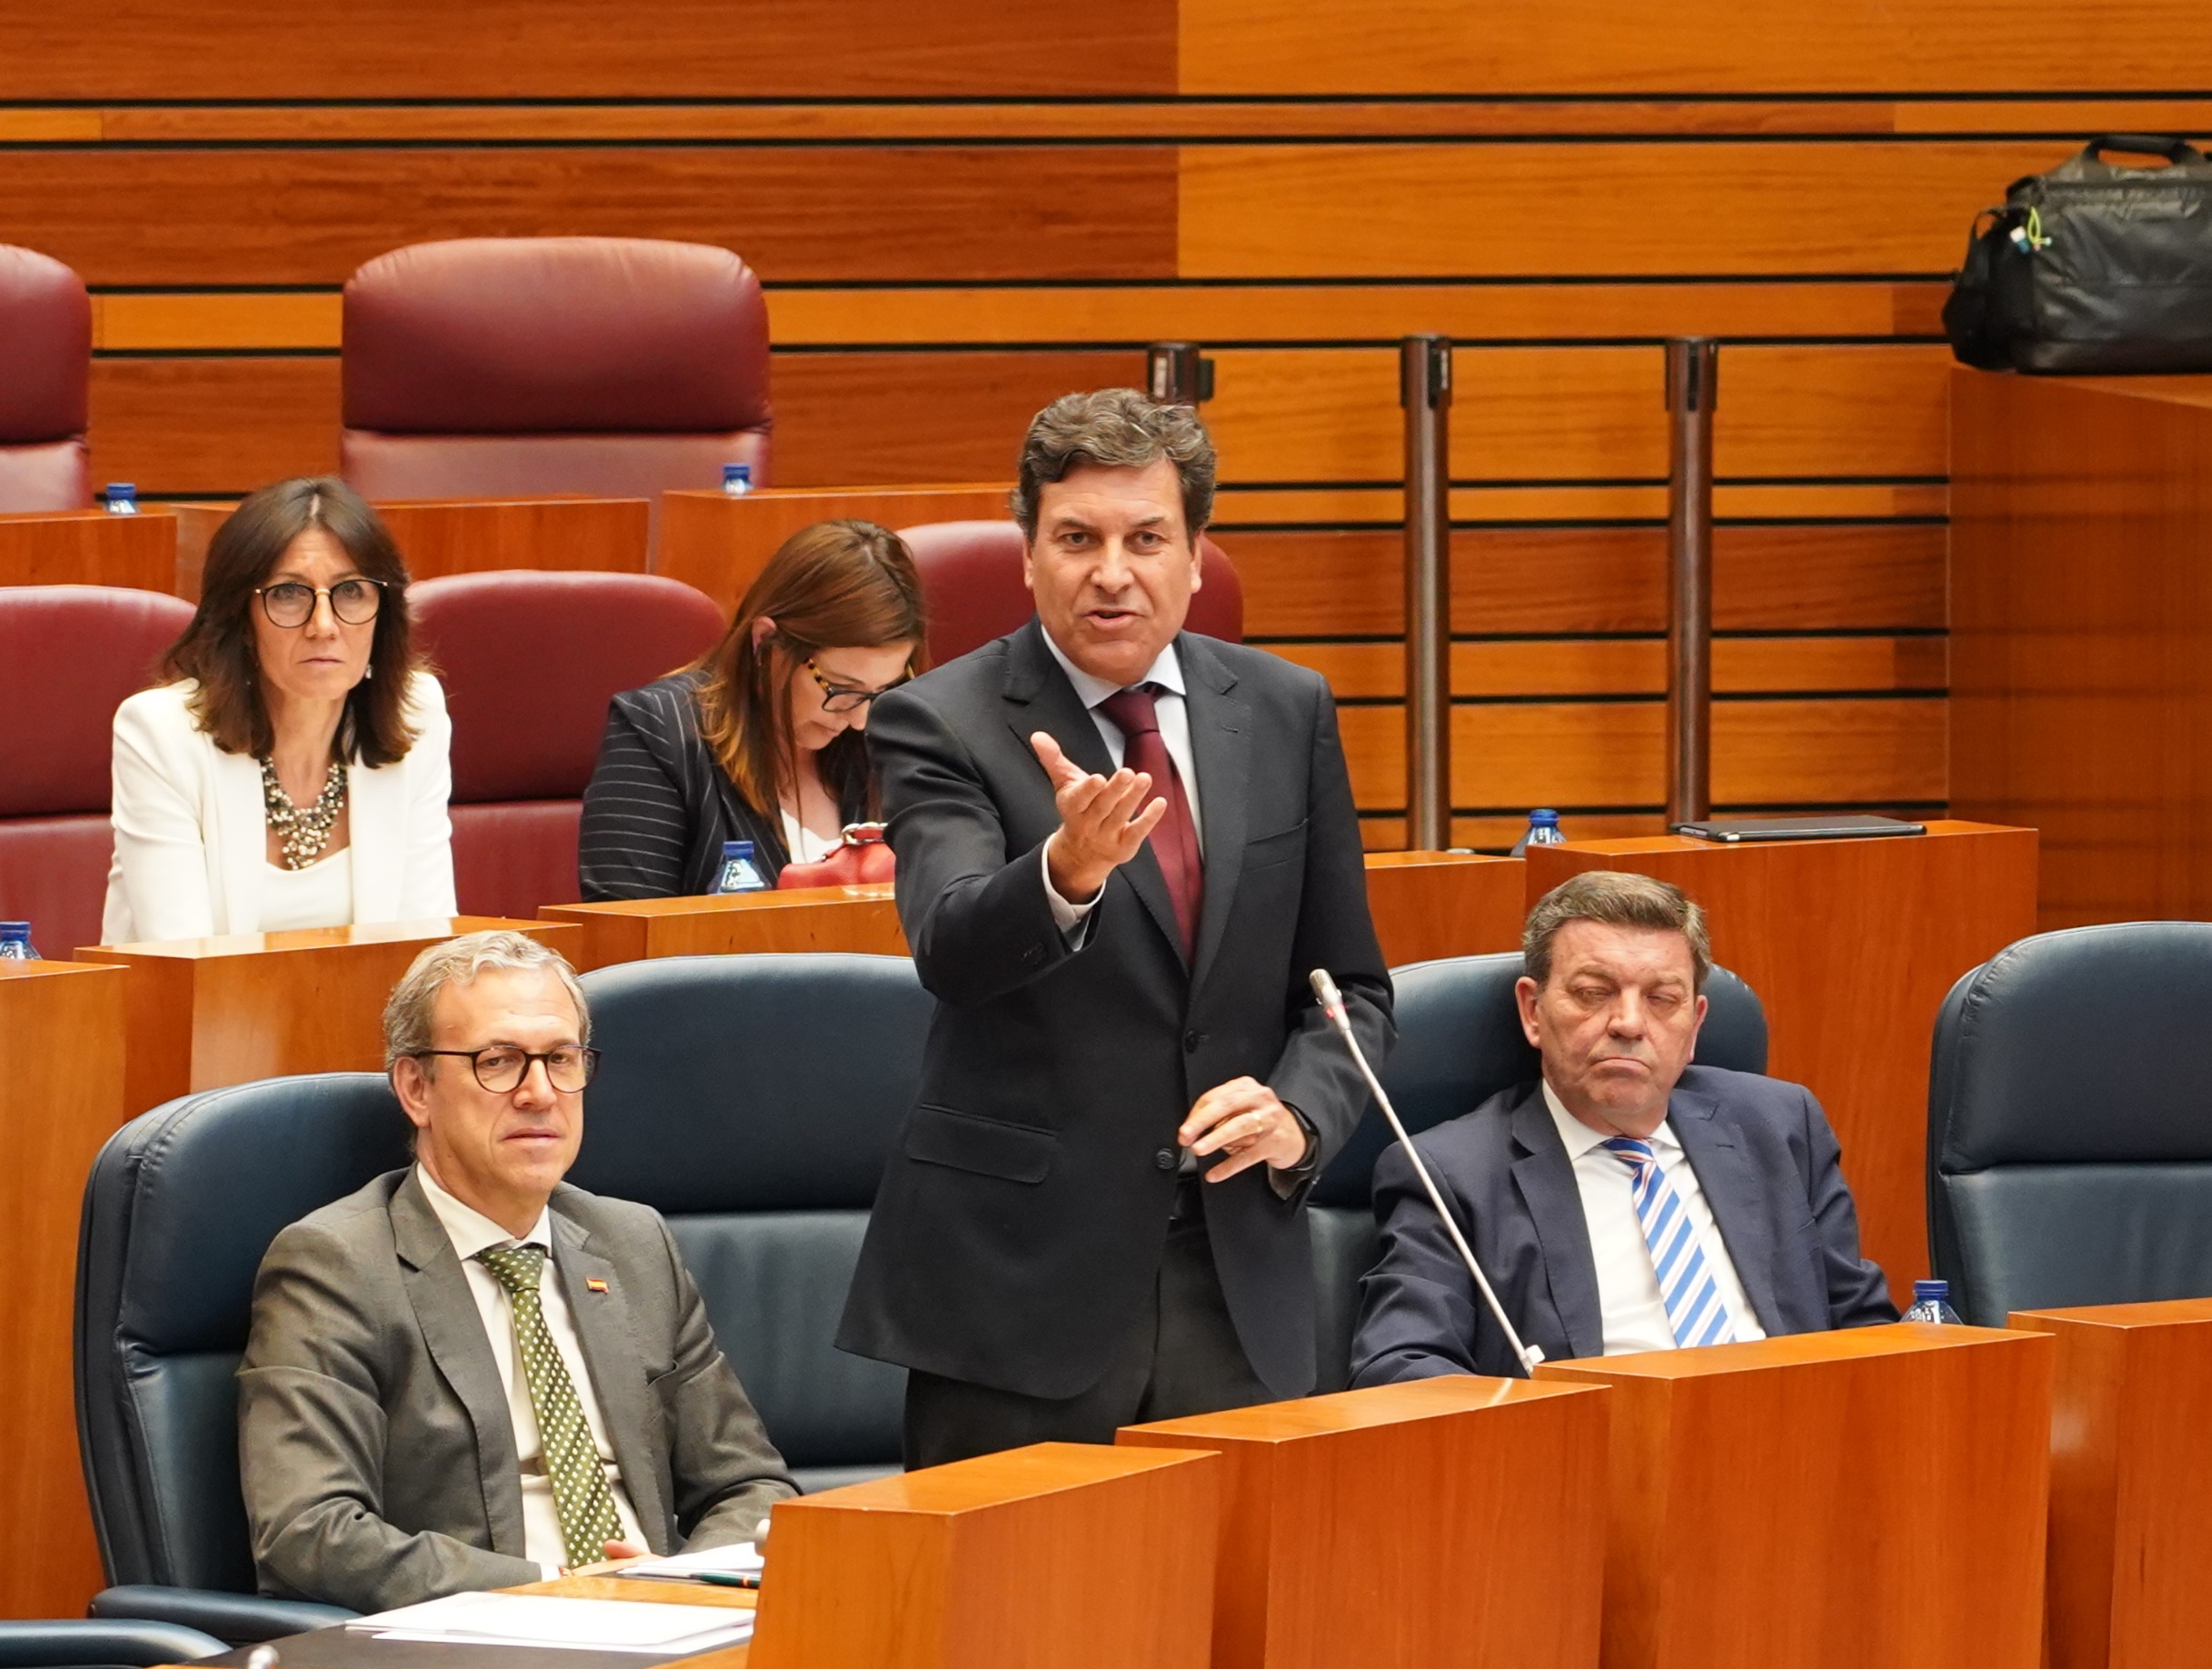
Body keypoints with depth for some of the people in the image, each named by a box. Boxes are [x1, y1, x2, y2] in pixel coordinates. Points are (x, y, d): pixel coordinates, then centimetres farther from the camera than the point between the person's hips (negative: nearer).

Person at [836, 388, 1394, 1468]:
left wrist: (1301, 1113, -5)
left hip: (1236, 1285, 4)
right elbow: (951, 949, -23)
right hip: (1019, 1289, -3)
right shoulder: (942, 724, -5)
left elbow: (1349, 988, 16)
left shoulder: (1284, 712, 9)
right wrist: (1067, 871, -43)